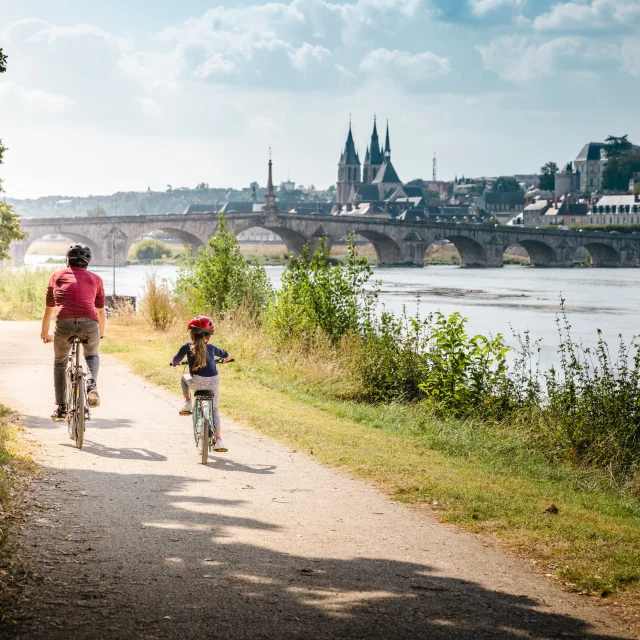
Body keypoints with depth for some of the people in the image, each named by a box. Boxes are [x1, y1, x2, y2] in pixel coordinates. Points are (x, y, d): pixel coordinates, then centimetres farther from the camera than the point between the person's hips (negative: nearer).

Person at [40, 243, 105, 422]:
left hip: (64, 324, 0)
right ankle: (92, 384, 2)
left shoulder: (57, 277, 22)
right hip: (89, 325, 0)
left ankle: (61, 409, 17)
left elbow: (49, 309, 30)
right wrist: (101, 332, 48)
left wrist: (44, 333, 45)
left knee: (59, 363, 25)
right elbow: (100, 311, 30)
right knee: (92, 356, 31)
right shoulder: (95, 279, 21)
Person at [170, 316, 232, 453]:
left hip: (197, 382, -2)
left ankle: (187, 404, 20)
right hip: (213, 382, 2)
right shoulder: (211, 348, 15)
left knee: (184, 379, 34)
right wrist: (227, 358, 59)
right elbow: (225, 354, 35)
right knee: (214, 409, 20)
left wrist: (174, 363, 39)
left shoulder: (188, 346, 6)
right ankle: (218, 440, 12)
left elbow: (175, 361, 15)